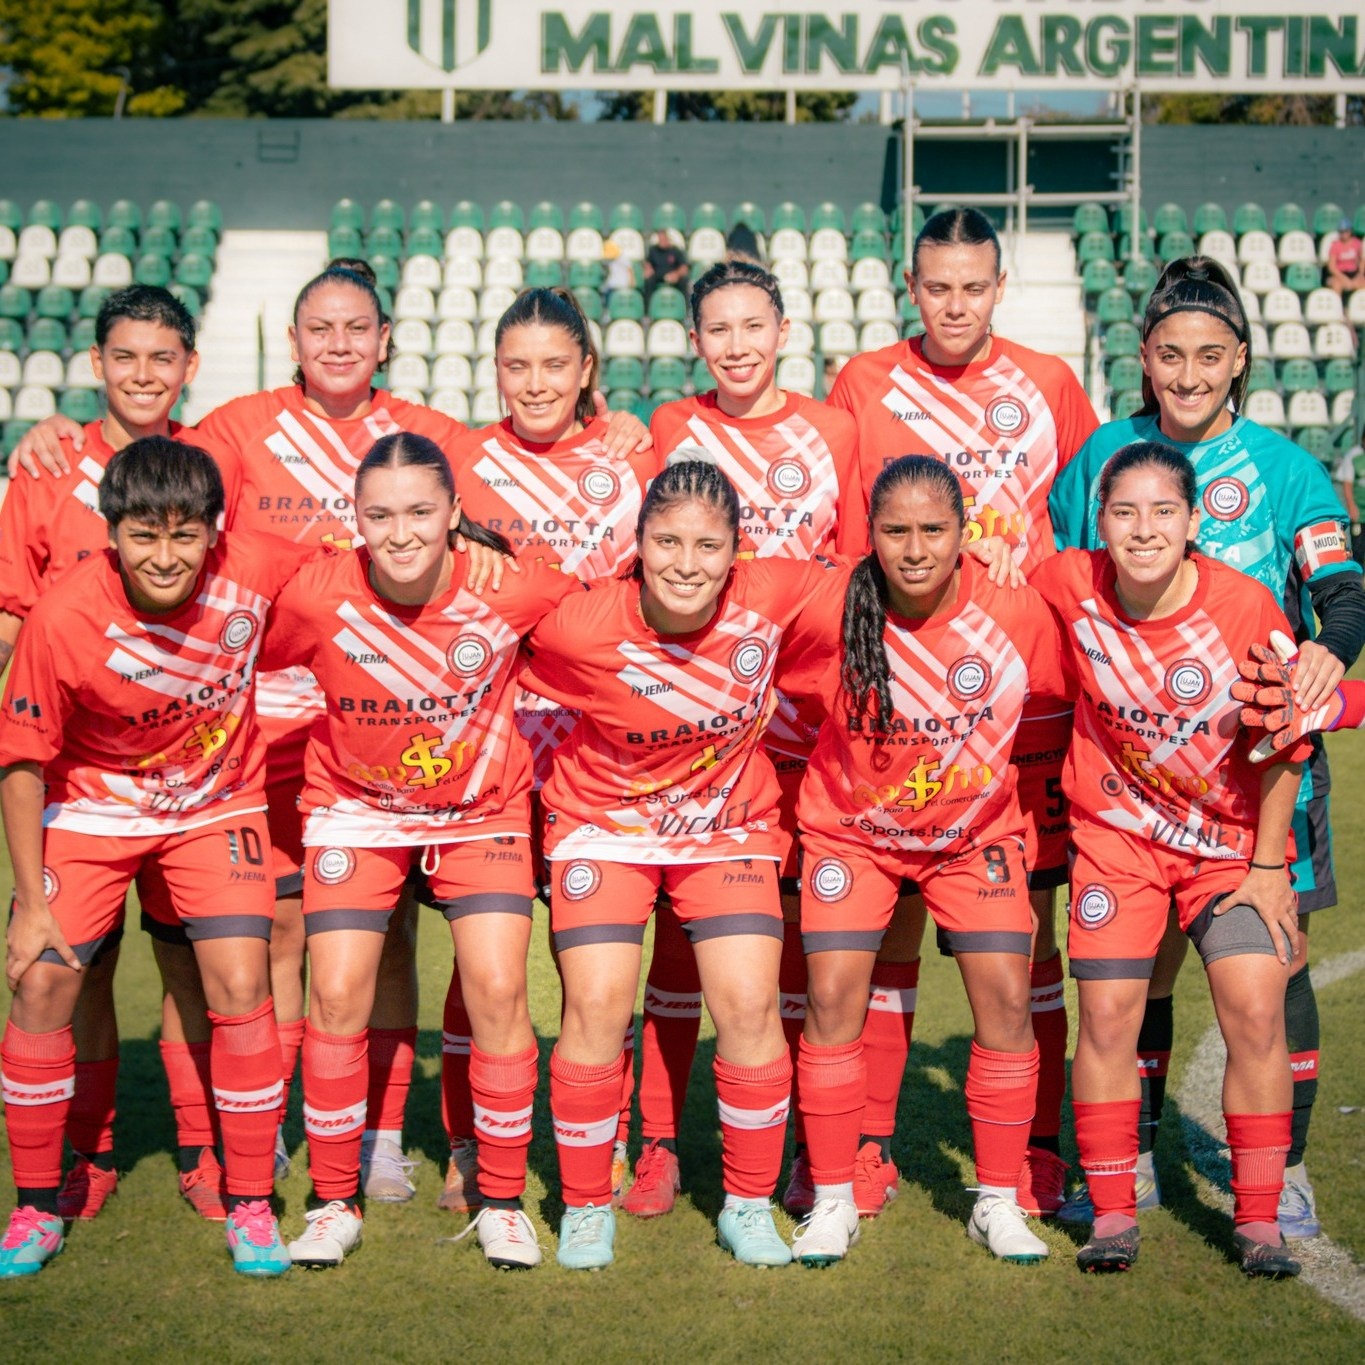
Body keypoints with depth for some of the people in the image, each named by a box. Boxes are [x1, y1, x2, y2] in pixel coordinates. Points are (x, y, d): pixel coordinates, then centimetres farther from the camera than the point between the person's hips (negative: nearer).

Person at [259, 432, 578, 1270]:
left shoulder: (514, 591, -23)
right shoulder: (317, 598, -22)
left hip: (483, 809, 0)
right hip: (355, 808, 0)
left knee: (499, 989, -10)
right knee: (338, 995, -8)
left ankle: (503, 1202, 8)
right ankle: (335, 1203, 10)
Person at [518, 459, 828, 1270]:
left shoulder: (773, 598, -20)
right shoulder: (581, 629, -26)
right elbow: (516, 693, -7)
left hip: (731, 826, 2)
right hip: (606, 822, -2)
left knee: (751, 1005, -7)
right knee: (598, 1007, -11)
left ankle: (750, 1206, 11)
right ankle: (586, 1208, 8)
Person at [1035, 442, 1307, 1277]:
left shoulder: (1246, 606, -19)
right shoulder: (1067, 588, -15)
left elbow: (1284, 745, -8)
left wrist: (1268, 864, -5)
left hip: (1235, 838, -1)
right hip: (1117, 831, 1)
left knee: (1256, 1009, -10)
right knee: (1108, 1012, -6)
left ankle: (1259, 1221, 3)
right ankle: (1113, 1214, 8)